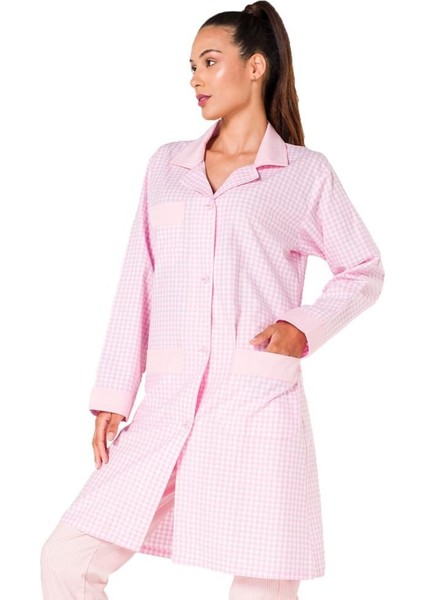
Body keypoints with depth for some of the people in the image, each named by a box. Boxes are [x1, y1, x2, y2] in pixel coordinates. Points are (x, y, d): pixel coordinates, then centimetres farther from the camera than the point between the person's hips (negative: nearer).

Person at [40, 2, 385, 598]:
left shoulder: (305, 173, 5)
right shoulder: (167, 165, 15)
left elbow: (365, 270, 13)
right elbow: (137, 285, 13)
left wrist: (305, 326, -5)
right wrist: (113, 398, 7)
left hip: (260, 409, -3)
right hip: (167, 408, 4)